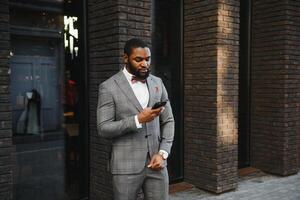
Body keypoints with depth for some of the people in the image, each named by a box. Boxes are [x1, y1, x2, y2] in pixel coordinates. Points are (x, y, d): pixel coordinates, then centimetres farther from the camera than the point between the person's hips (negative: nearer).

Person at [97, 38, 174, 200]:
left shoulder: (157, 83, 8)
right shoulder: (109, 87, -5)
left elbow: (168, 121, 9)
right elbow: (103, 129, -10)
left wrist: (163, 153, -3)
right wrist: (138, 119, -20)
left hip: (156, 162, 4)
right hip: (126, 166, -3)